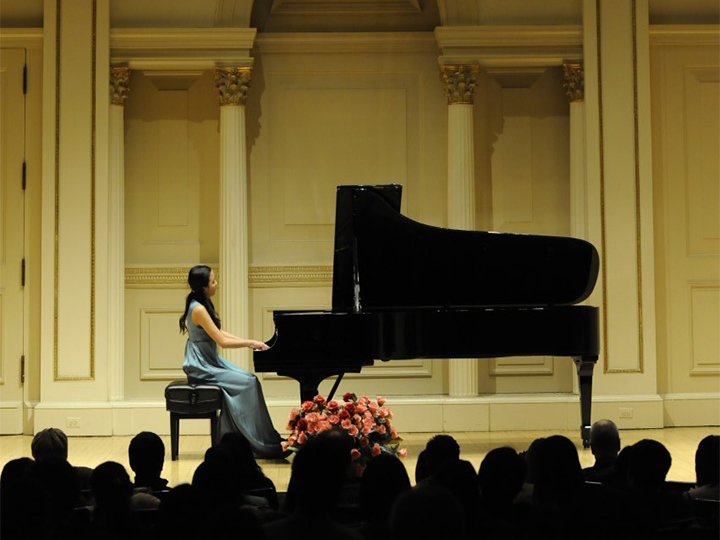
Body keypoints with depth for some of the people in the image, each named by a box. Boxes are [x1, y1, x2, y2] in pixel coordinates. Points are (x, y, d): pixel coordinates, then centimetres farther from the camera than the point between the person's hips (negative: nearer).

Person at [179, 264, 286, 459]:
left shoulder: (202, 305, 10)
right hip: (202, 368, -10)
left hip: (210, 361, 10)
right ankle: (262, 444, -10)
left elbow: (219, 333, 16)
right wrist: (250, 342, -10)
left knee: (248, 378, -1)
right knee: (249, 383, -16)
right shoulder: (198, 309, -21)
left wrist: (249, 342, 10)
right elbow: (222, 341, -21)